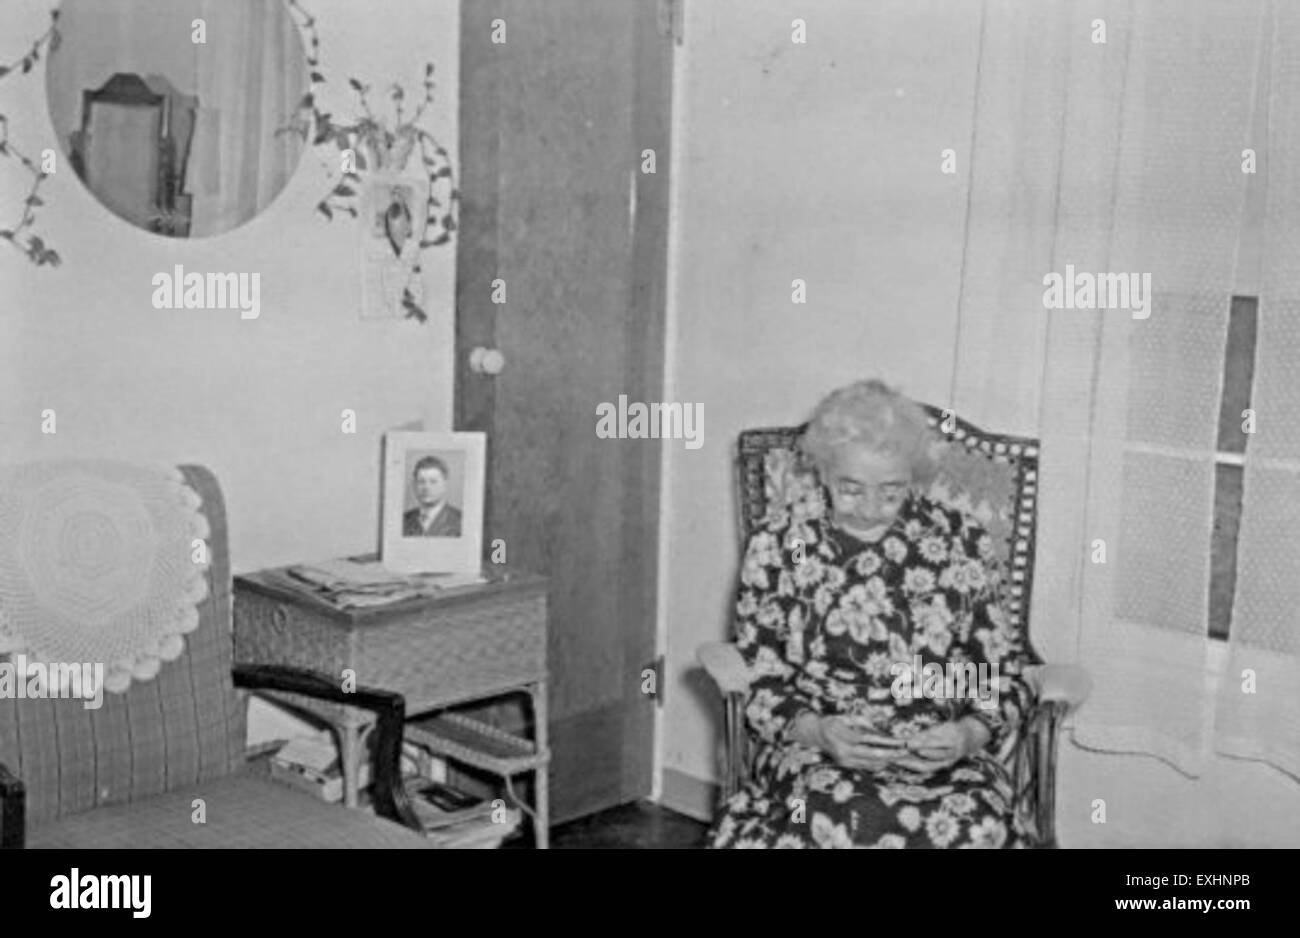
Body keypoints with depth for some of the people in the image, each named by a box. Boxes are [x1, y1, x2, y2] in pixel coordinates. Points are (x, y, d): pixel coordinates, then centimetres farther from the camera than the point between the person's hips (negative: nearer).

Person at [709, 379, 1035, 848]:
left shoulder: (962, 544, 6)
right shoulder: (778, 546, 4)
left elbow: (1005, 674, 11)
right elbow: (757, 685, 5)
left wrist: (970, 734, -10)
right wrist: (816, 730, -15)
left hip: (942, 754, 2)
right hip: (814, 749, -2)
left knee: (973, 827, -32)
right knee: (844, 823, -36)